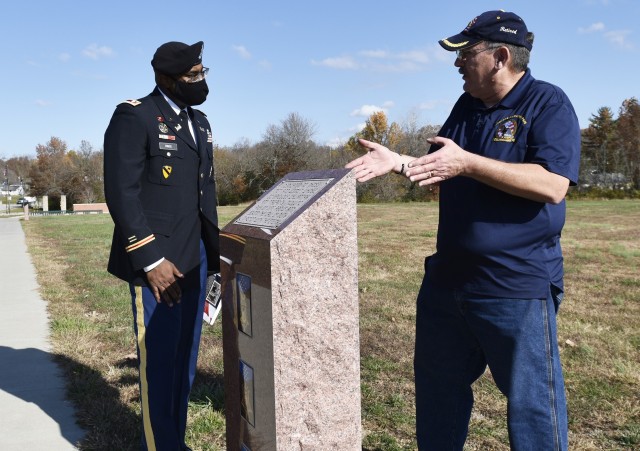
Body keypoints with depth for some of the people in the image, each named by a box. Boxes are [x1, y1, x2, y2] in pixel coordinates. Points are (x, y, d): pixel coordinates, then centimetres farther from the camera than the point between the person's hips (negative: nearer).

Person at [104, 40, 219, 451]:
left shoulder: (199, 122, 15)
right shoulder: (134, 117, -8)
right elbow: (121, 194, -15)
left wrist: (214, 251, 12)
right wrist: (151, 260, -18)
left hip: (194, 258, 7)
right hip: (158, 261, -7)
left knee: (185, 360, 14)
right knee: (159, 363, 1)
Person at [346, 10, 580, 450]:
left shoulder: (548, 104, -11)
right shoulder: (467, 106, 11)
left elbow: (552, 185, -24)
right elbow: (438, 170, 18)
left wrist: (466, 163, -26)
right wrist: (397, 162, -1)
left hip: (518, 286, -7)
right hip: (447, 280, 8)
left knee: (532, 403, 5)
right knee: (437, 387, 21)